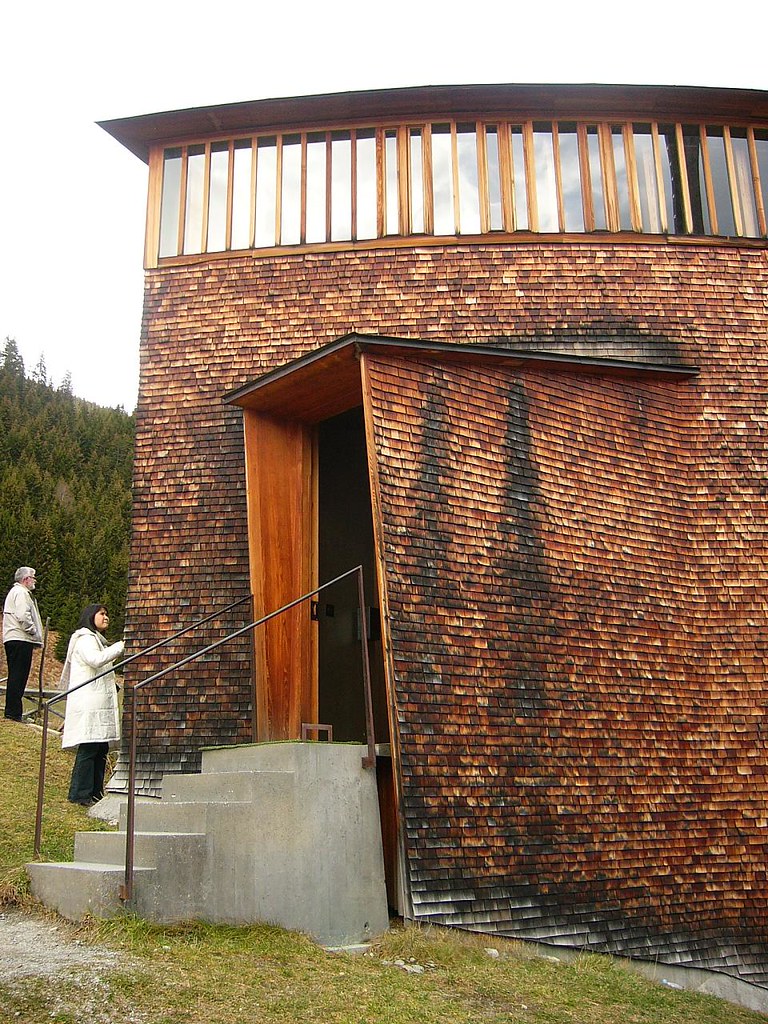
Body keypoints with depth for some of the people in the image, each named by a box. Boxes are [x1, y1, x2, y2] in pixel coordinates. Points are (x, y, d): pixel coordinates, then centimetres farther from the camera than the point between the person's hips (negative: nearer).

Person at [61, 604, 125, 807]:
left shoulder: (97, 639, 26)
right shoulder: (84, 639, -7)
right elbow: (96, 660, -25)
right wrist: (120, 646, -23)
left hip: (101, 703, 10)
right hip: (88, 704, -10)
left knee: (101, 748, 8)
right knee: (88, 748, -9)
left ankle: (95, 792, 14)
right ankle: (79, 794, -4)